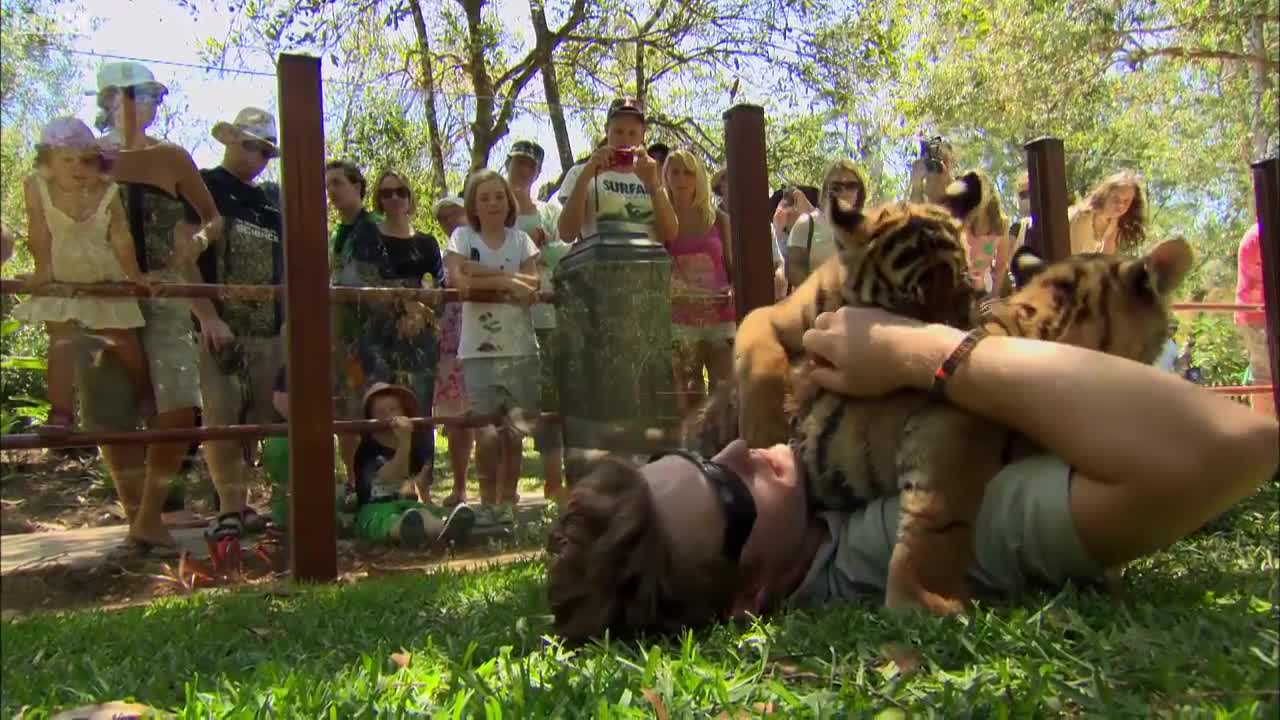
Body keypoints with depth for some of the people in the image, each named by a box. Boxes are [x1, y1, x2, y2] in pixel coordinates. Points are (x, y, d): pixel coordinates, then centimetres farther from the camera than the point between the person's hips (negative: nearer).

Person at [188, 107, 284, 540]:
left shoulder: (269, 204, 20)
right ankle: (230, 507, -6)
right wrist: (209, 317, -16)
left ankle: (238, 502, 13)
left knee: (255, 420, 5)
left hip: (267, 329, 5)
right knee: (221, 416, -11)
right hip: (219, 325, -5)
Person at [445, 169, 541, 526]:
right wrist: (506, 279, -8)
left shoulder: (521, 240, 12)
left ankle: (507, 501, 16)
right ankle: (488, 501, 7)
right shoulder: (462, 237, 6)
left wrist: (483, 273, -10)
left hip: (520, 350, 2)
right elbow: (459, 281, -11)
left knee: (513, 433, 3)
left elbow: (530, 288, -3)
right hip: (479, 352, -2)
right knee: (487, 434, -9)